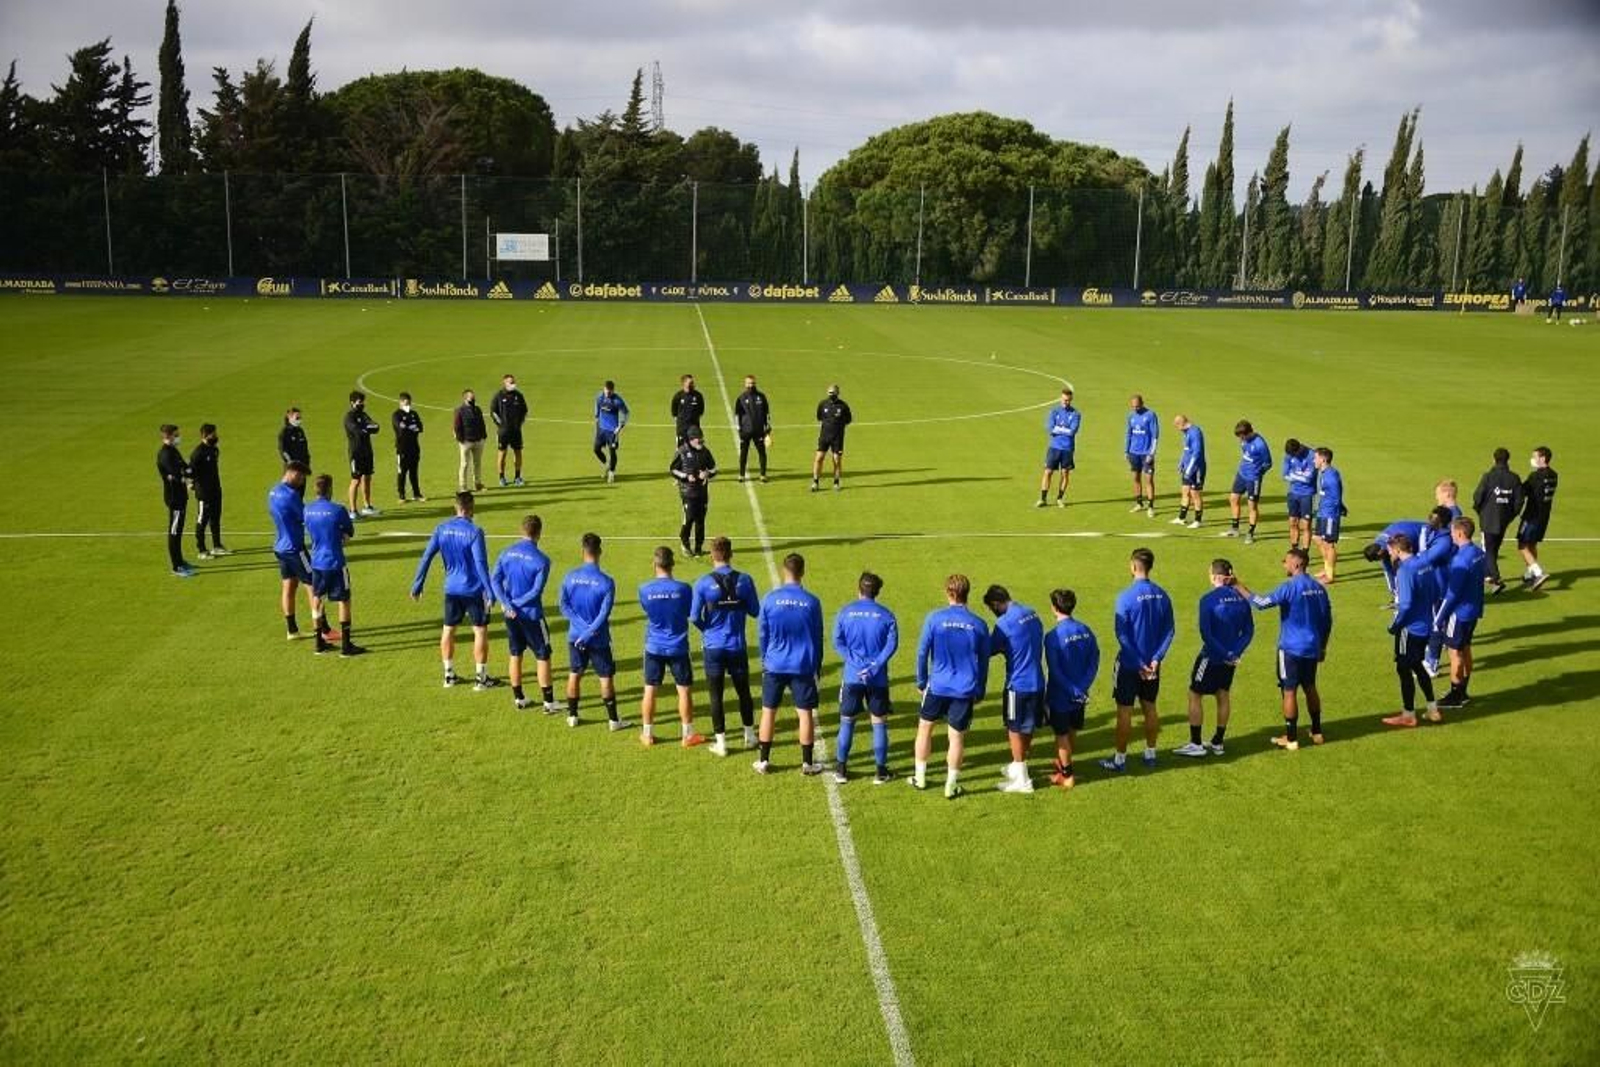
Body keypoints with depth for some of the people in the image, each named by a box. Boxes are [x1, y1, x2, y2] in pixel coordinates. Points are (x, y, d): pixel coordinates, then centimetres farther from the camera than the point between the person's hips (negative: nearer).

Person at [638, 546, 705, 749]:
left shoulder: (645, 590, -11)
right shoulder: (683, 588, -14)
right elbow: (690, 612, 0)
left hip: (654, 647, 1)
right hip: (678, 647, -1)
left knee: (650, 690, 11)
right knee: (684, 690, 10)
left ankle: (647, 734, 20)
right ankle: (688, 735, 16)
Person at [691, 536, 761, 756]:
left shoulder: (704, 583, -12)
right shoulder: (744, 580, -7)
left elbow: (694, 617, -10)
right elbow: (755, 611, 0)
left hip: (713, 647, -2)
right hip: (737, 646, 2)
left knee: (715, 695, 8)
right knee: (743, 691, 17)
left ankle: (721, 742, 11)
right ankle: (750, 736, 28)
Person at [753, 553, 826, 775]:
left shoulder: (770, 599, -6)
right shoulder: (812, 602, -6)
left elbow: (762, 633, 2)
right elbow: (817, 638, 2)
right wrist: (817, 665, 14)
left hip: (774, 665, 0)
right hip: (803, 666, 0)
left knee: (768, 711, 11)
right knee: (805, 713, 7)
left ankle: (764, 761, 15)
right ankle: (807, 763, 10)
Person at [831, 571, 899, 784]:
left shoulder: (845, 612, 0)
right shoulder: (886, 615, -1)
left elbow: (838, 642, -6)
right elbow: (892, 644, -10)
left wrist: (855, 661, -9)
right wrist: (875, 667, -13)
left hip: (852, 677, 1)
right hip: (878, 678, 0)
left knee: (847, 722, 12)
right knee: (879, 723, 9)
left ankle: (841, 769, 15)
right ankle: (881, 771, 12)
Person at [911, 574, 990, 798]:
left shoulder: (934, 618, -7)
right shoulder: (978, 625, -2)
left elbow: (922, 652, -3)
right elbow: (983, 662, 5)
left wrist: (921, 682, 8)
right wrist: (980, 691, 16)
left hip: (937, 686, -1)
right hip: (965, 689, 1)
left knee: (925, 728, 18)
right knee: (957, 737, 8)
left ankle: (919, 777, 26)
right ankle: (951, 785, 14)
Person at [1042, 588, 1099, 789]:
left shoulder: (1053, 636, -21)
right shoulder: (1085, 631, -2)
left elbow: (1055, 671, -22)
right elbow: (1094, 661, -3)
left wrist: (1075, 692, -16)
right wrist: (1083, 687, -8)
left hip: (1060, 695, -6)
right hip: (1080, 693, 6)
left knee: (1062, 734, 8)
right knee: (1072, 731, 22)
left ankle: (1066, 776, 16)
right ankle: (1064, 763, 41)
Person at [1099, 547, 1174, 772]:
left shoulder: (1126, 596, -18)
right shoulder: (1162, 596, 0)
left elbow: (1122, 635, -19)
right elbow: (1169, 631, -1)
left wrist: (1139, 663, -13)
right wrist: (1155, 659, -6)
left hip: (1129, 664, -5)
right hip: (1152, 664, 5)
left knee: (1124, 711, 4)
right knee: (1150, 708, 18)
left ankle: (1120, 760, 12)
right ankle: (1150, 754, 28)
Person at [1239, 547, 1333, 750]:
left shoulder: (1290, 587, -16)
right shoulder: (1319, 588, 6)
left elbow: (1262, 603, -24)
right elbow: (1327, 620, 12)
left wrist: (1239, 587, -18)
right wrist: (1322, 647, 21)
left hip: (1291, 649, -7)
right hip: (1312, 649, 7)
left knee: (1289, 691, 1)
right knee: (1310, 688, 20)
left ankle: (1291, 738, 5)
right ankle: (1317, 732, 28)